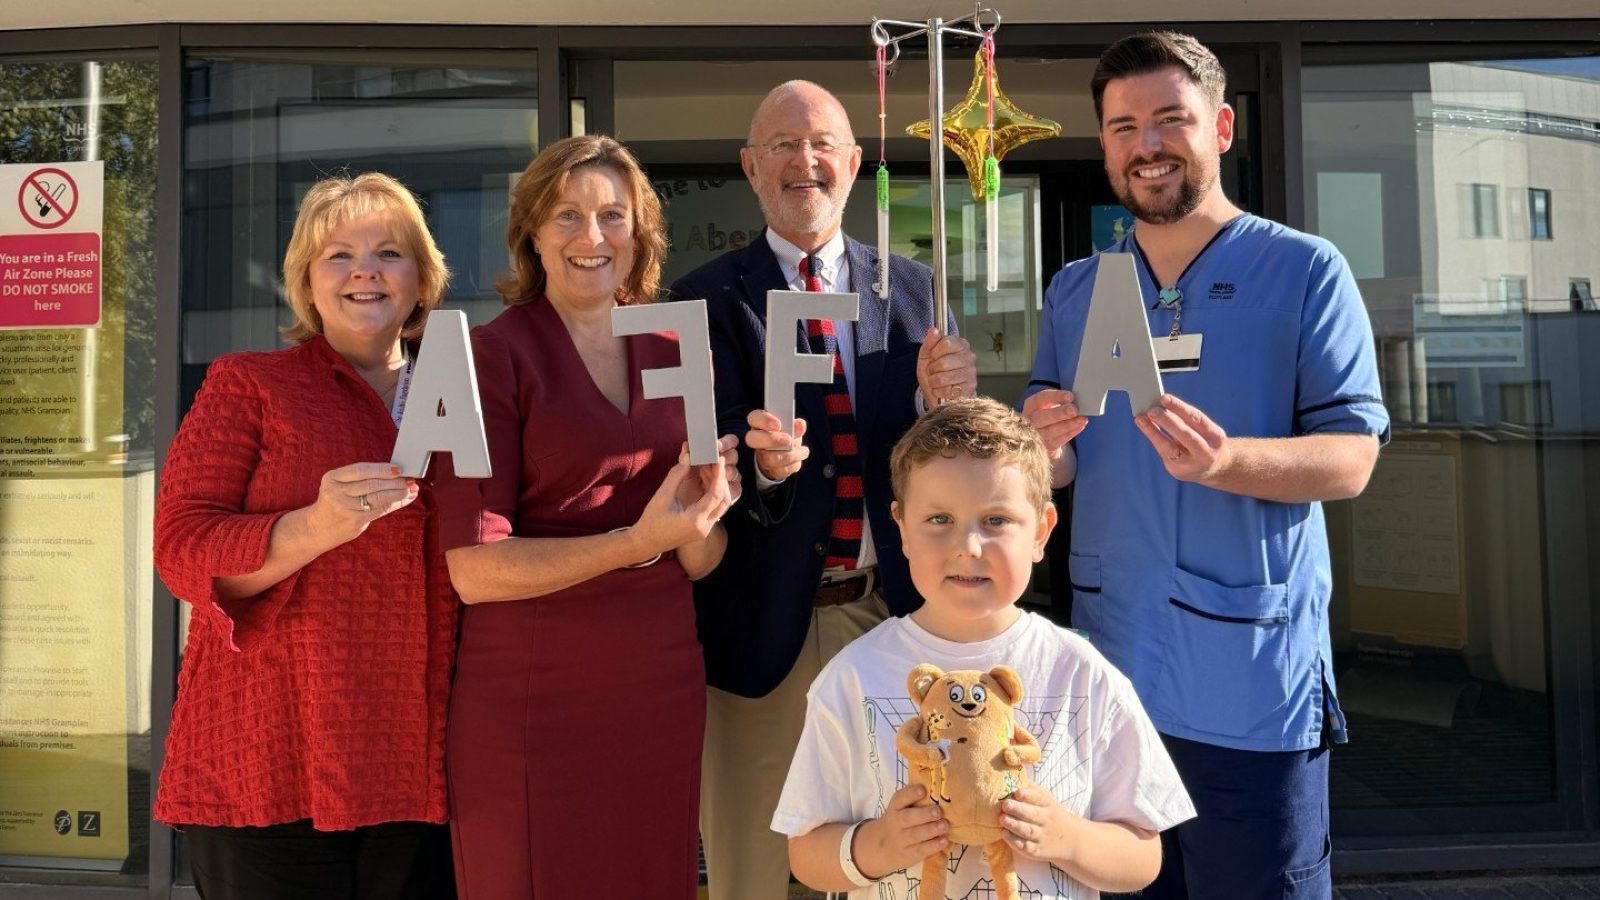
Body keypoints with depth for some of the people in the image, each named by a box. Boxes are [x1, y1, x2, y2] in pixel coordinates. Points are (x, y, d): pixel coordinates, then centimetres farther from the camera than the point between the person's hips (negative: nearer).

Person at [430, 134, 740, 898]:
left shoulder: (671, 354, 8)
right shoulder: (494, 354, -7)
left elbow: (701, 561, 10)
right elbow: (474, 568, -14)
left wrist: (704, 507, -12)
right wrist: (635, 543, -23)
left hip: (662, 693, 5)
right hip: (536, 704, -4)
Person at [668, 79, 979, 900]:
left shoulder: (914, 290, 6)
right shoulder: (708, 298, -3)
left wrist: (942, 401, -18)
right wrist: (765, 462, -32)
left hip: (891, 613, 3)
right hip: (765, 622, -2)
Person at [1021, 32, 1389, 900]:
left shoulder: (1305, 270, -4)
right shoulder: (1073, 293, 9)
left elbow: (1351, 457, -9)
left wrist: (1226, 462, -28)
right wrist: (1044, 446, -12)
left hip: (1253, 681, -4)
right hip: (1109, 669, 4)